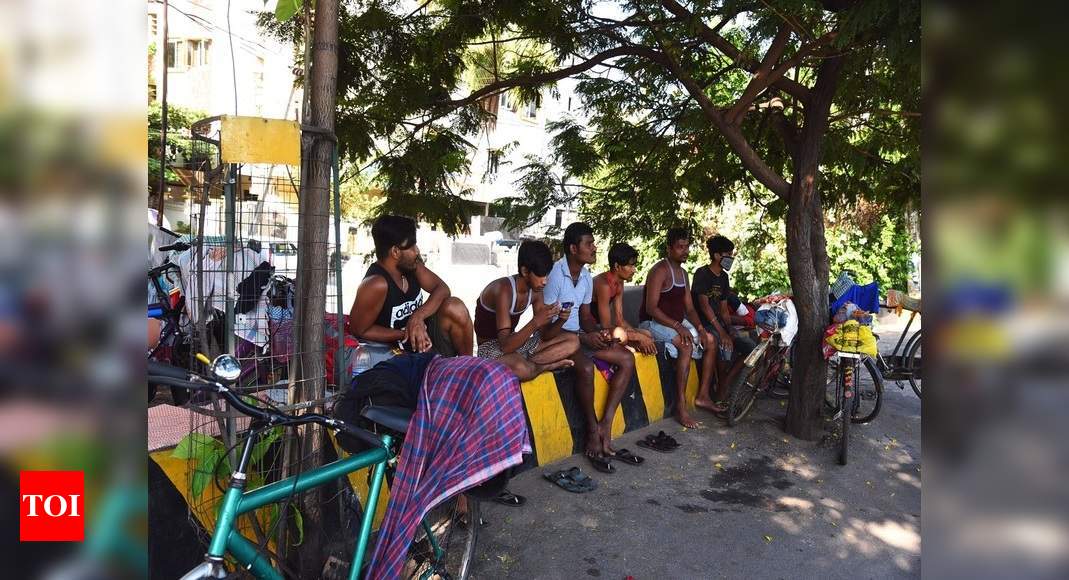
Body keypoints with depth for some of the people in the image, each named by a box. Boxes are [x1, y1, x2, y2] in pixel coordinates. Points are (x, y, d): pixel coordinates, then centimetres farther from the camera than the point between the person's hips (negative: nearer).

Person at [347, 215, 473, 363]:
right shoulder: (376, 284, -25)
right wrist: (405, 334, -21)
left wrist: (418, 317, -24)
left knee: (455, 307, -19)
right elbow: (357, 330, -19)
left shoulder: (411, 264, -4)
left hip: (424, 337, 7)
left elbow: (442, 288, -6)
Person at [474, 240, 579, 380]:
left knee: (573, 341, -4)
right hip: (491, 347, -8)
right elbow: (505, 346, -32)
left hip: (515, 341, 8)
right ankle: (546, 365, -10)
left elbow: (543, 334, 0)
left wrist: (560, 321, -19)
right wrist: (536, 322, -41)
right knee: (520, 369, -42)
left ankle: (530, 363, -15)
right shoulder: (503, 290, -27)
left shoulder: (535, 291, -3)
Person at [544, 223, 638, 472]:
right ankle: (593, 431, -16)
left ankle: (605, 425, -9)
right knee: (586, 367, -36)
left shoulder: (586, 277, 7)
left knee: (627, 359, -6)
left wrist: (599, 332, -9)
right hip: (556, 338, -8)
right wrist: (584, 338, -24)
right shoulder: (554, 275, -19)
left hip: (579, 334, 8)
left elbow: (585, 316, 14)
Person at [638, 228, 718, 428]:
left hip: (677, 322, 9)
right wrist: (677, 326, -30)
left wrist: (700, 328, -5)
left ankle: (703, 395, 8)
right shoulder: (660, 270, -16)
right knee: (686, 344, -32)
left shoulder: (682, 272, 12)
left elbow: (689, 308, 12)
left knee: (711, 341, 2)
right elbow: (651, 308, -24)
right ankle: (681, 406, -29)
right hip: (653, 323, -9)